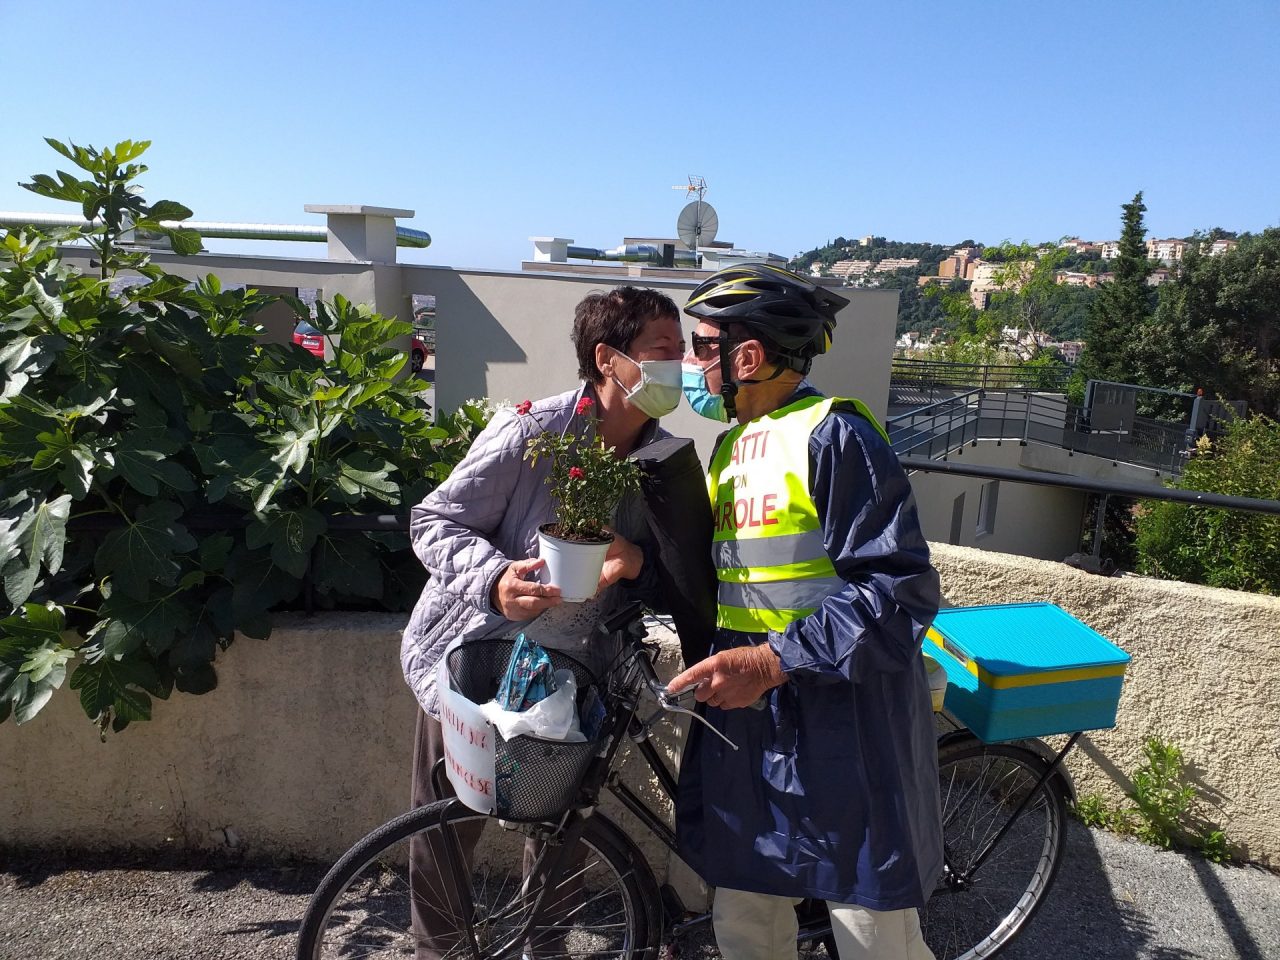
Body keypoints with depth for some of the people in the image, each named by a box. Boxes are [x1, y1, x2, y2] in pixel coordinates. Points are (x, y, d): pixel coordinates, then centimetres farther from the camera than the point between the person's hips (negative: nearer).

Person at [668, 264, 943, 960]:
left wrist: (773, 661, -24)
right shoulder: (731, 444, 14)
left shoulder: (833, 433, -14)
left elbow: (901, 589, -20)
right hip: (745, 715, 8)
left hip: (841, 726, -7)